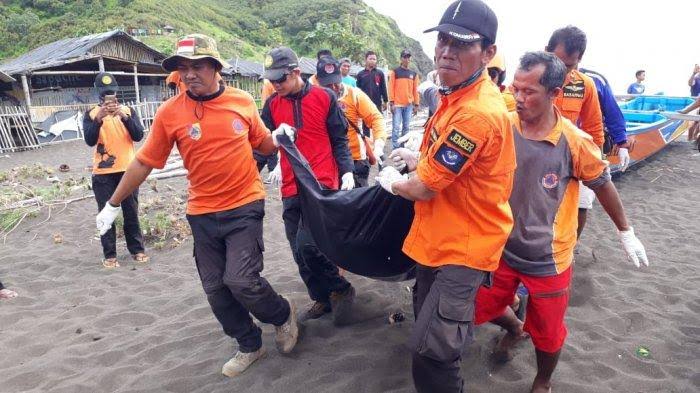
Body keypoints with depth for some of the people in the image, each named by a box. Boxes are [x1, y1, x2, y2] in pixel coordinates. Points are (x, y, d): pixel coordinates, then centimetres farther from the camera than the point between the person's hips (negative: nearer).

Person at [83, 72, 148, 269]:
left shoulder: (128, 110, 6)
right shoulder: (91, 114, 3)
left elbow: (138, 136, -7)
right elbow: (90, 140, -10)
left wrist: (125, 117, -21)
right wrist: (99, 119, -23)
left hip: (128, 170, 1)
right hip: (103, 173, -1)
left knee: (131, 212, 7)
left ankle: (137, 249, 17)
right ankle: (109, 255, 10)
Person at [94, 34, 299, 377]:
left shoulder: (243, 101, -3)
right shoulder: (169, 112, -5)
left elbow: (262, 144, 12)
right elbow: (143, 162, 3)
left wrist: (277, 137, -8)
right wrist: (113, 205, 7)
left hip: (245, 206, -2)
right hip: (202, 214, 2)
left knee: (241, 280, -12)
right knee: (216, 289, 8)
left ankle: (282, 315, 19)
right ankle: (249, 345, 30)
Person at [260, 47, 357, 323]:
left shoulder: (324, 97, 0)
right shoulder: (272, 105, 8)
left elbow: (339, 139, 4)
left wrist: (347, 171, -7)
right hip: (291, 188, 5)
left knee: (307, 244, -18)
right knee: (299, 251, 8)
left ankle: (340, 289, 6)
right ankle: (322, 298, 28)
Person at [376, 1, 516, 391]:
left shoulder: (477, 112, -31)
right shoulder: (461, 93, 4)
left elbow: (423, 188, -23)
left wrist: (392, 181, -4)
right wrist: (421, 158, 12)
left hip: (463, 246, -10)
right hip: (440, 235, 10)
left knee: (433, 354, -6)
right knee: (426, 311, 29)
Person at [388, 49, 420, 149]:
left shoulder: (414, 74, 12)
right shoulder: (395, 71, 1)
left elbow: (415, 90, 12)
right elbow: (391, 87, -2)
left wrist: (416, 104, 9)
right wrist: (391, 103, -9)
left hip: (409, 105, 4)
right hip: (397, 104, -4)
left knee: (406, 127, 8)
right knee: (396, 127, -6)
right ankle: (395, 148, -3)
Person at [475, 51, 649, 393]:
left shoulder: (575, 142, -18)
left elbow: (603, 185, -2)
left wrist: (625, 233, 10)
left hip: (548, 260, -2)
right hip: (502, 248, 3)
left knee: (547, 335, 13)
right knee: (482, 309, 18)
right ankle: (514, 327, 53)